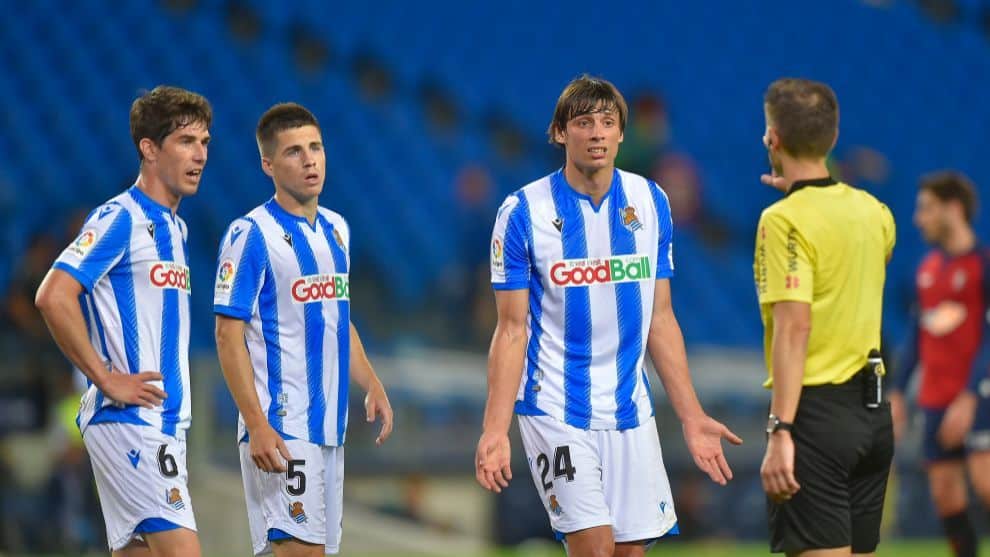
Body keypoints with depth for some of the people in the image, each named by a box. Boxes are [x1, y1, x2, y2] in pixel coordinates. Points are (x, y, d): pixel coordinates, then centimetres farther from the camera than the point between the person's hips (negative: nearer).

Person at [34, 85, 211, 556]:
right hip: (128, 423, -9)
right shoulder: (120, 218, -10)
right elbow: (53, 297, -20)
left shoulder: (173, 227, 17)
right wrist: (107, 379, -17)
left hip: (164, 424, 9)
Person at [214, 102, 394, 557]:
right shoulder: (251, 233, -9)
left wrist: (372, 386, 12)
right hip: (281, 429, -8)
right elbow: (229, 335, -13)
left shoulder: (336, 229, 14)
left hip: (329, 428, 8)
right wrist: (257, 425, -19)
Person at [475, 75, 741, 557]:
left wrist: (691, 417, 6)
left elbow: (660, 319, 10)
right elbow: (512, 330, -5)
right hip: (554, 410, -4)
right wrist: (495, 429, -12)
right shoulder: (524, 211, -6)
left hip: (629, 409, 4)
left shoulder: (650, 202, 5)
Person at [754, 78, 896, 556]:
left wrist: (780, 431, -23)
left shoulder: (784, 219, -13)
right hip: (873, 409, 8)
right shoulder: (872, 211, 9)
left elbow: (794, 326, -21)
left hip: (817, 409, -8)